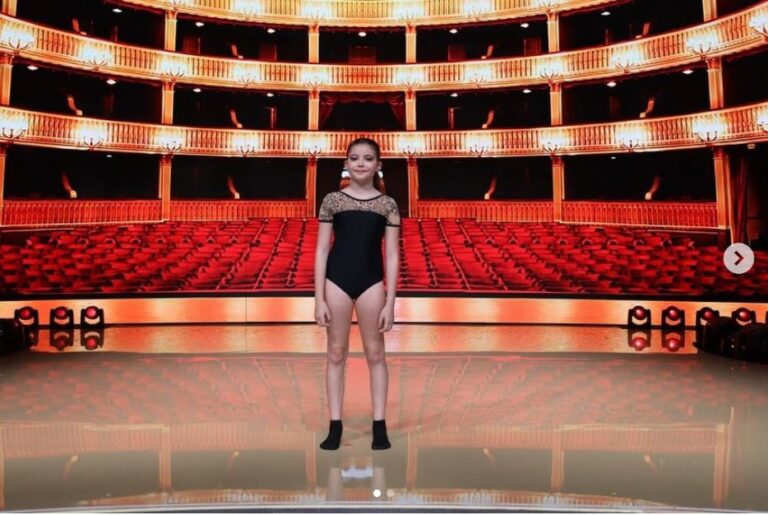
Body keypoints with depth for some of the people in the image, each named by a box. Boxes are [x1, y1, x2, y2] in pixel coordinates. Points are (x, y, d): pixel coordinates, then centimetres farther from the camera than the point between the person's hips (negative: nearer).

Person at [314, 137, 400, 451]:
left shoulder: (388, 205, 2)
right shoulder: (332, 200, 2)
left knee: (375, 353, 8)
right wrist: (319, 299, -4)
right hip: (336, 281, 0)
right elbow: (321, 251, 2)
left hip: (371, 282, 0)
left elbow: (392, 256, 1)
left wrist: (390, 302, -3)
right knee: (336, 353, 7)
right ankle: (335, 426, 17)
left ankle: (379, 426, 19)